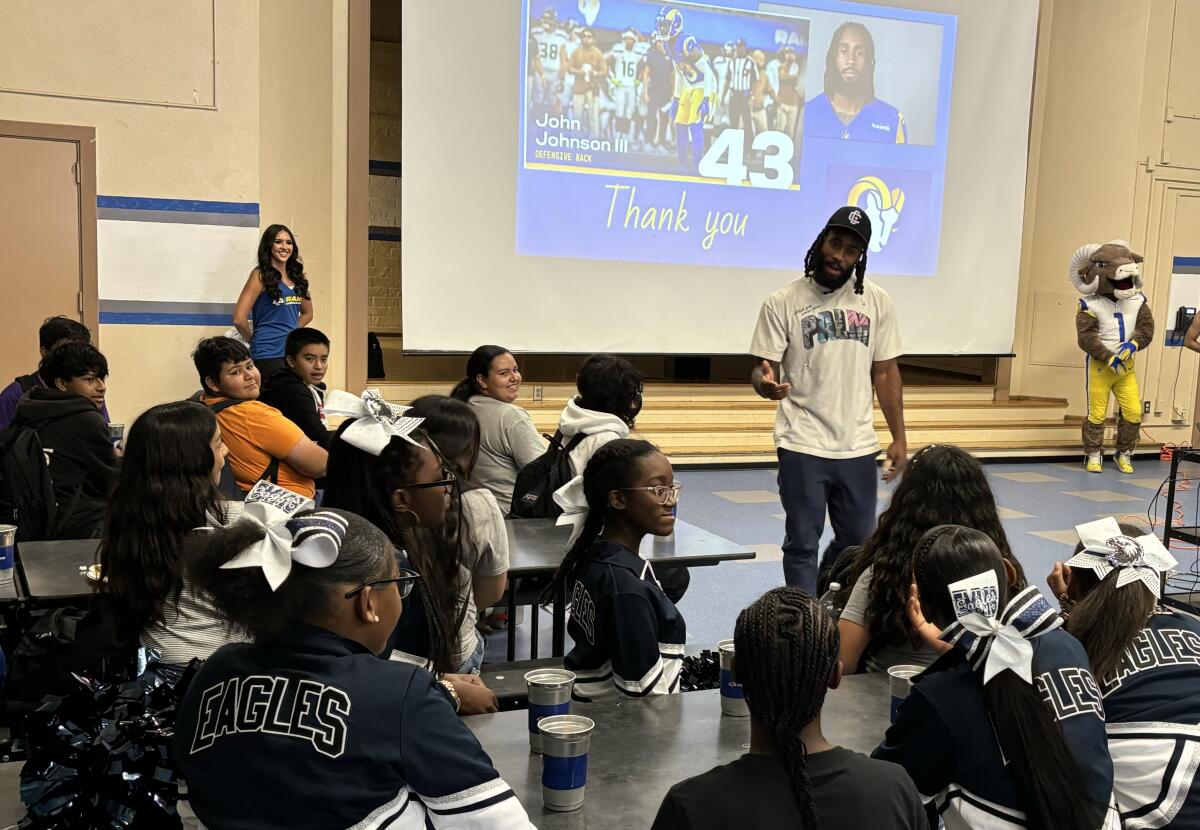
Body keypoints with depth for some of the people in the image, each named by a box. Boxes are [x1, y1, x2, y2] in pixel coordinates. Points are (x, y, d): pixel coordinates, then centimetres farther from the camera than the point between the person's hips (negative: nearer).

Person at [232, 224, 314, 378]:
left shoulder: (298, 276, 11)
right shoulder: (261, 275, -7)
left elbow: (307, 313, 25)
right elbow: (239, 318, -12)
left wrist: (290, 331, 12)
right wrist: (253, 339, 3)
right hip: (268, 354, -6)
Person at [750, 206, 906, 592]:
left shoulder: (877, 301, 4)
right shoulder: (783, 302, -5)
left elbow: (886, 372, 8)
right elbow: (762, 369, -5)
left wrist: (899, 438, 4)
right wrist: (765, 383, -30)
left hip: (858, 447, 4)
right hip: (802, 447, -3)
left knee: (856, 542, 15)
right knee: (802, 544, 4)